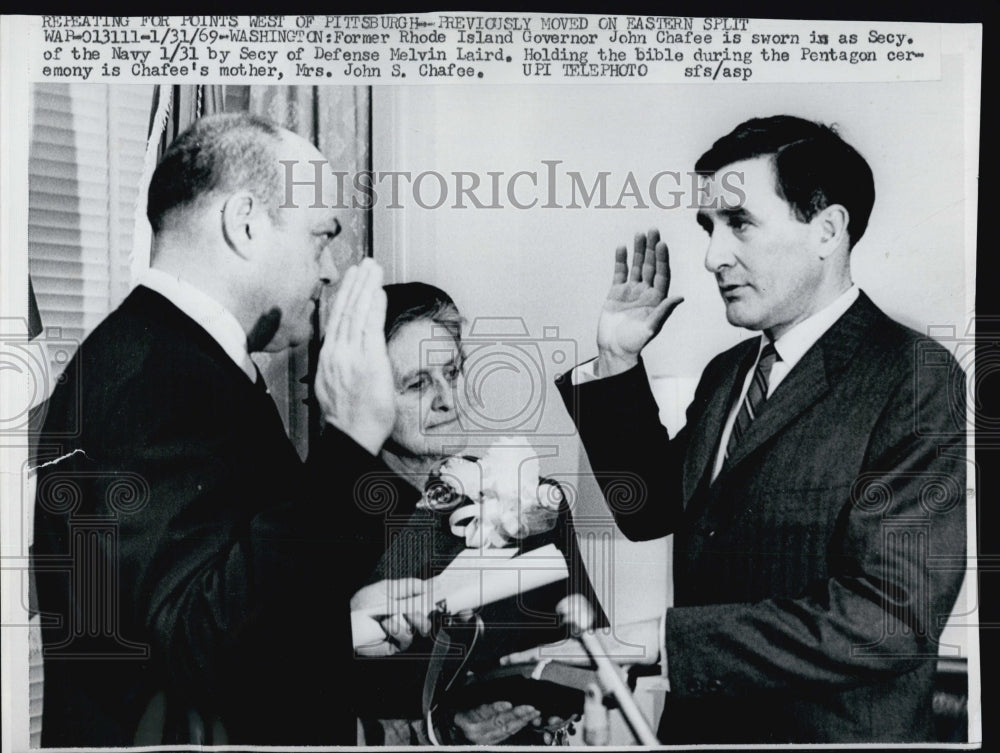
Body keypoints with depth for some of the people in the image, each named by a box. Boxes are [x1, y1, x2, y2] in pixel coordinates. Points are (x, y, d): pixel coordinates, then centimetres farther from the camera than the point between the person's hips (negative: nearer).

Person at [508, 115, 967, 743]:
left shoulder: (918, 380, -18)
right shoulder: (728, 373, 4)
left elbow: (891, 618, -26)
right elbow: (649, 511, 8)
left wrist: (659, 638, -27)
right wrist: (618, 361, -2)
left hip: (824, 730, -6)